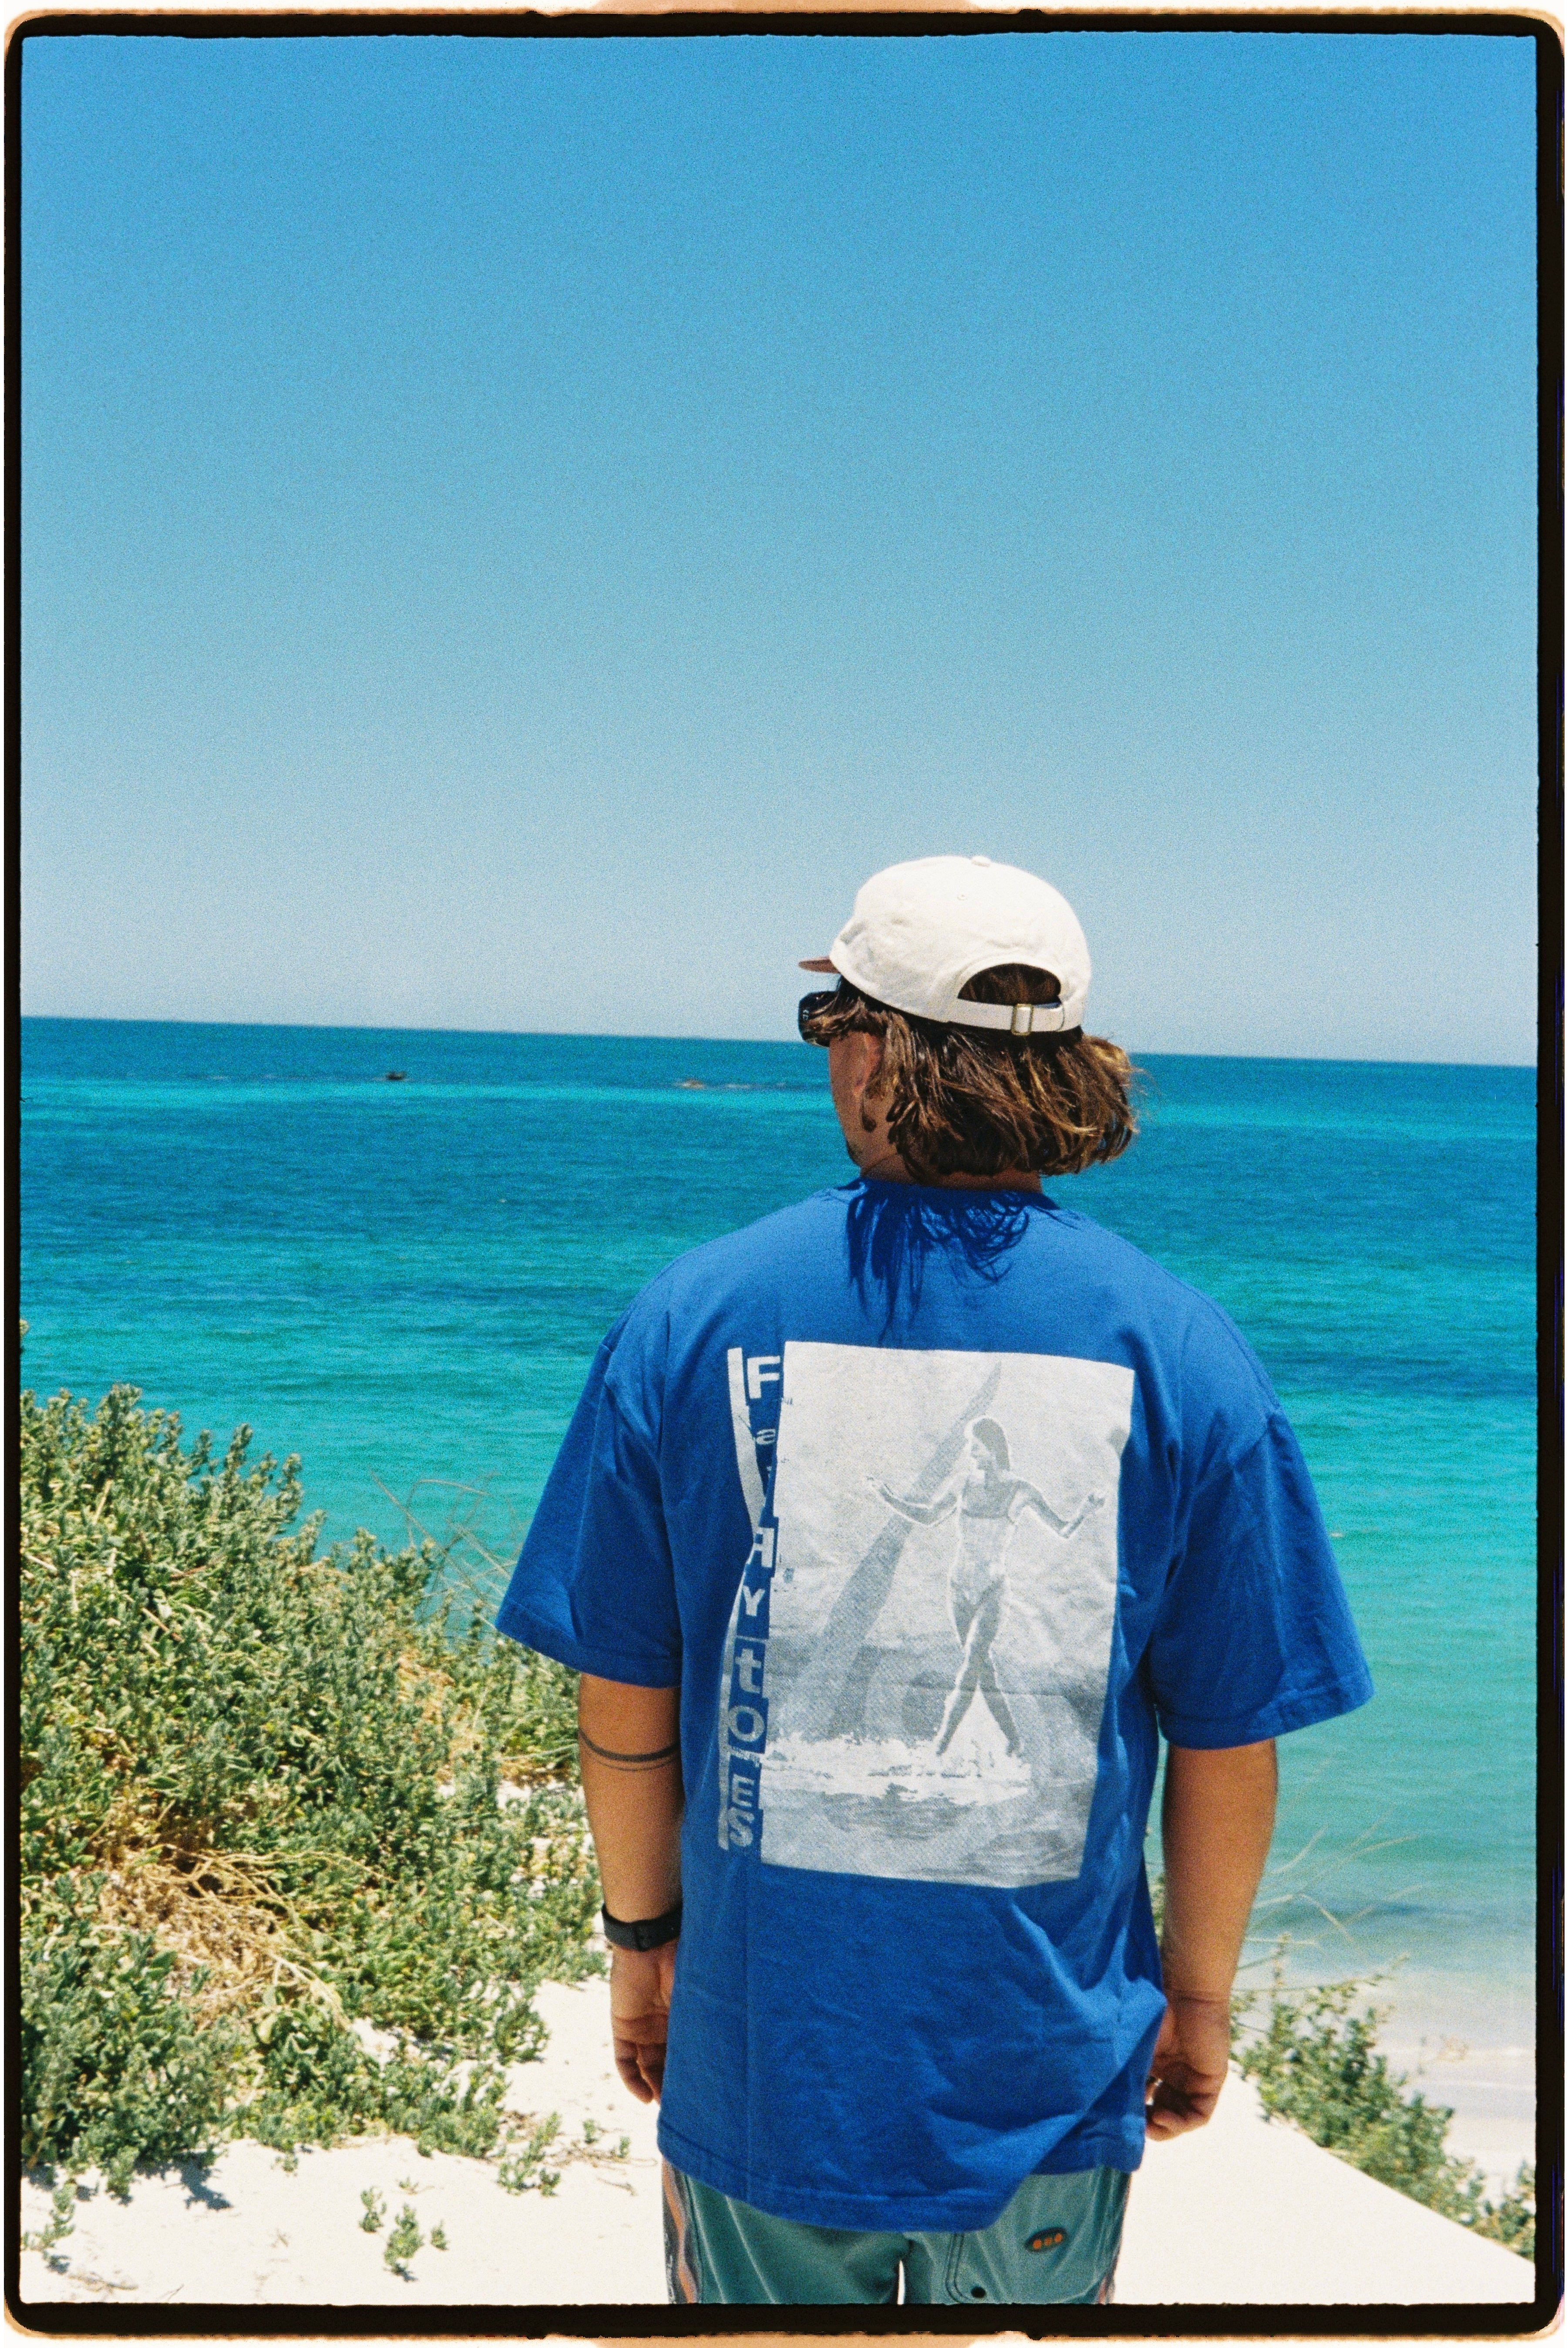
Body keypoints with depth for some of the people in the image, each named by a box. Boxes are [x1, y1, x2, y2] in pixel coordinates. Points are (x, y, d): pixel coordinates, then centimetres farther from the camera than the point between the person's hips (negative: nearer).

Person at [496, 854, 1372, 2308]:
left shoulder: (692, 1318, -10)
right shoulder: (1179, 1353, -10)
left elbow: (625, 1703, -4)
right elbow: (1229, 1740, -4)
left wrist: (640, 1935, 11)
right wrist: (1200, 1993, 10)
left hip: (761, 2044, 0)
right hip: (1046, 2067, 0)